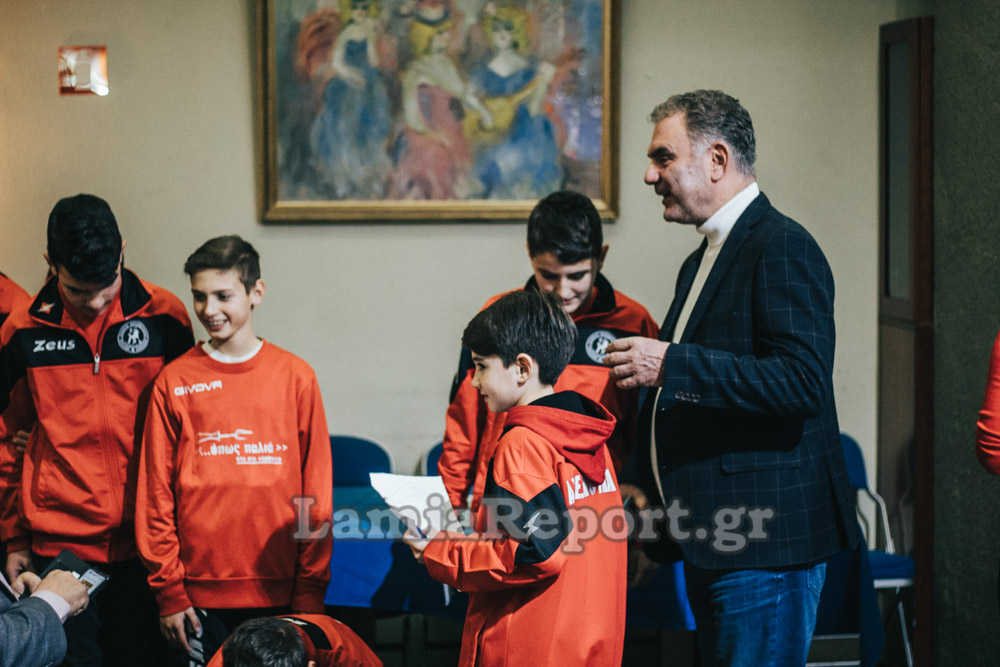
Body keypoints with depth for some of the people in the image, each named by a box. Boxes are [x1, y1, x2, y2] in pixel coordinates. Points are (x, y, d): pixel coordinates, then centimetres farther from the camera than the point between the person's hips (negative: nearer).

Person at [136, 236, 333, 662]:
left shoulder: (296, 377, 2)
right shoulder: (174, 383, 2)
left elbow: (316, 493, 3)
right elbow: (155, 494, 2)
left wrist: (310, 593, -1)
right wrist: (168, 591, -2)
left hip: (278, 591, 0)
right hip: (197, 591, 0)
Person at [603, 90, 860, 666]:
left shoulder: (783, 247, -12)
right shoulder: (703, 259, 20)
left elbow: (804, 381, -24)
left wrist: (670, 365, -23)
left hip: (766, 540, -10)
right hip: (712, 542, 10)